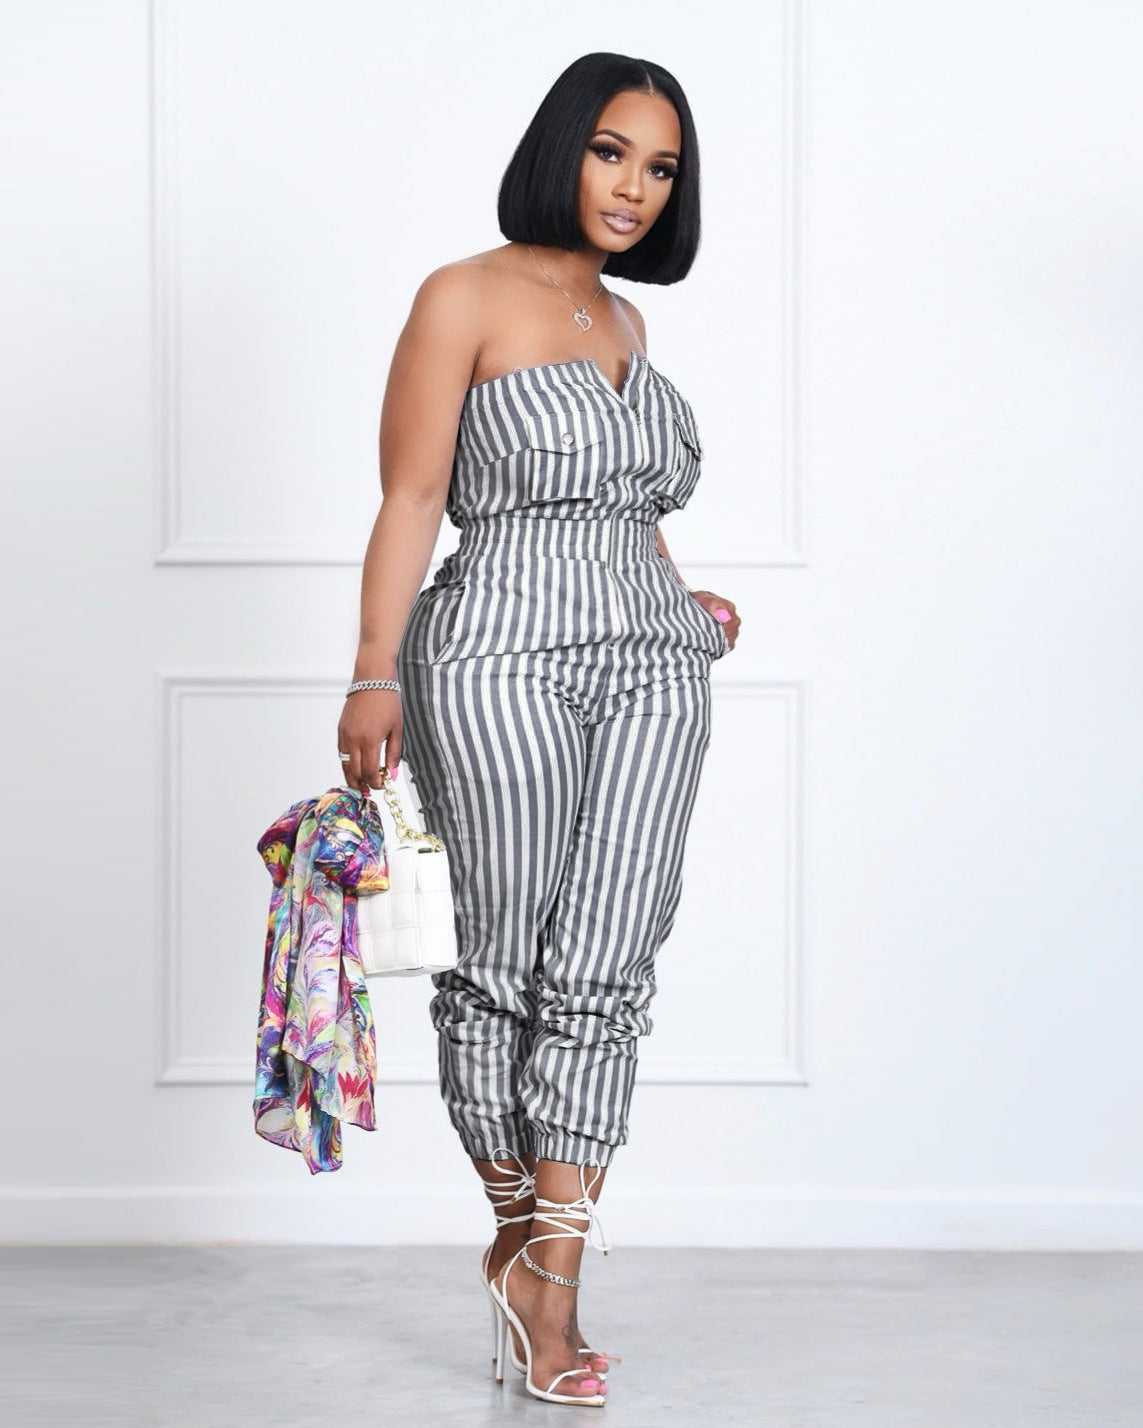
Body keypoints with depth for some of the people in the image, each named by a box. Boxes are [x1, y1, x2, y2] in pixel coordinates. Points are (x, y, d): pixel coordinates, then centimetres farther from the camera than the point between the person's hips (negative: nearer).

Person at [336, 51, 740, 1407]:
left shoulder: (626, 324, 19)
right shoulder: (466, 298, 1)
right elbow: (412, 497, -6)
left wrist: (678, 601, 16)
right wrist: (376, 674, -13)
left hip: (651, 667, 5)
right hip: (502, 655, -5)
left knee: (605, 966, -4)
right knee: (506, 955, -1)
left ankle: (551, 1289, -3)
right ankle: (516, 1230, 20)